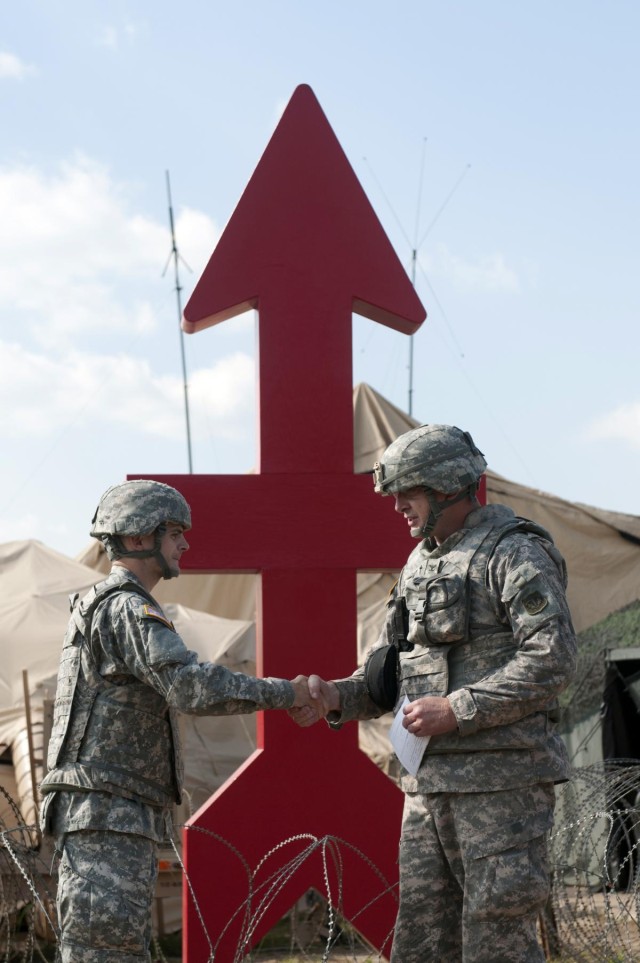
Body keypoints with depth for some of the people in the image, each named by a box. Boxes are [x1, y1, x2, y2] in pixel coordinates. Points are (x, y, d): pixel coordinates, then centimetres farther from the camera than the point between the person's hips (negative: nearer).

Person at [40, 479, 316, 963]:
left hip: (117, 820, 11)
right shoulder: (127, 609, -13)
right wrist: (285, 693, -17)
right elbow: (192, 687, -26)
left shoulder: (103, 607, 22)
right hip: (107, 818, -11)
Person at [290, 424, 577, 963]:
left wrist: (457, 710, -20)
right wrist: (336, 699, -2)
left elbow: (553, 660, -19)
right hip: (431, 782, 8)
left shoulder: (515, 552, -9)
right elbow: (389, 675, 19)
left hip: (501, 779, -8)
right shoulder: (421, 563, 17)